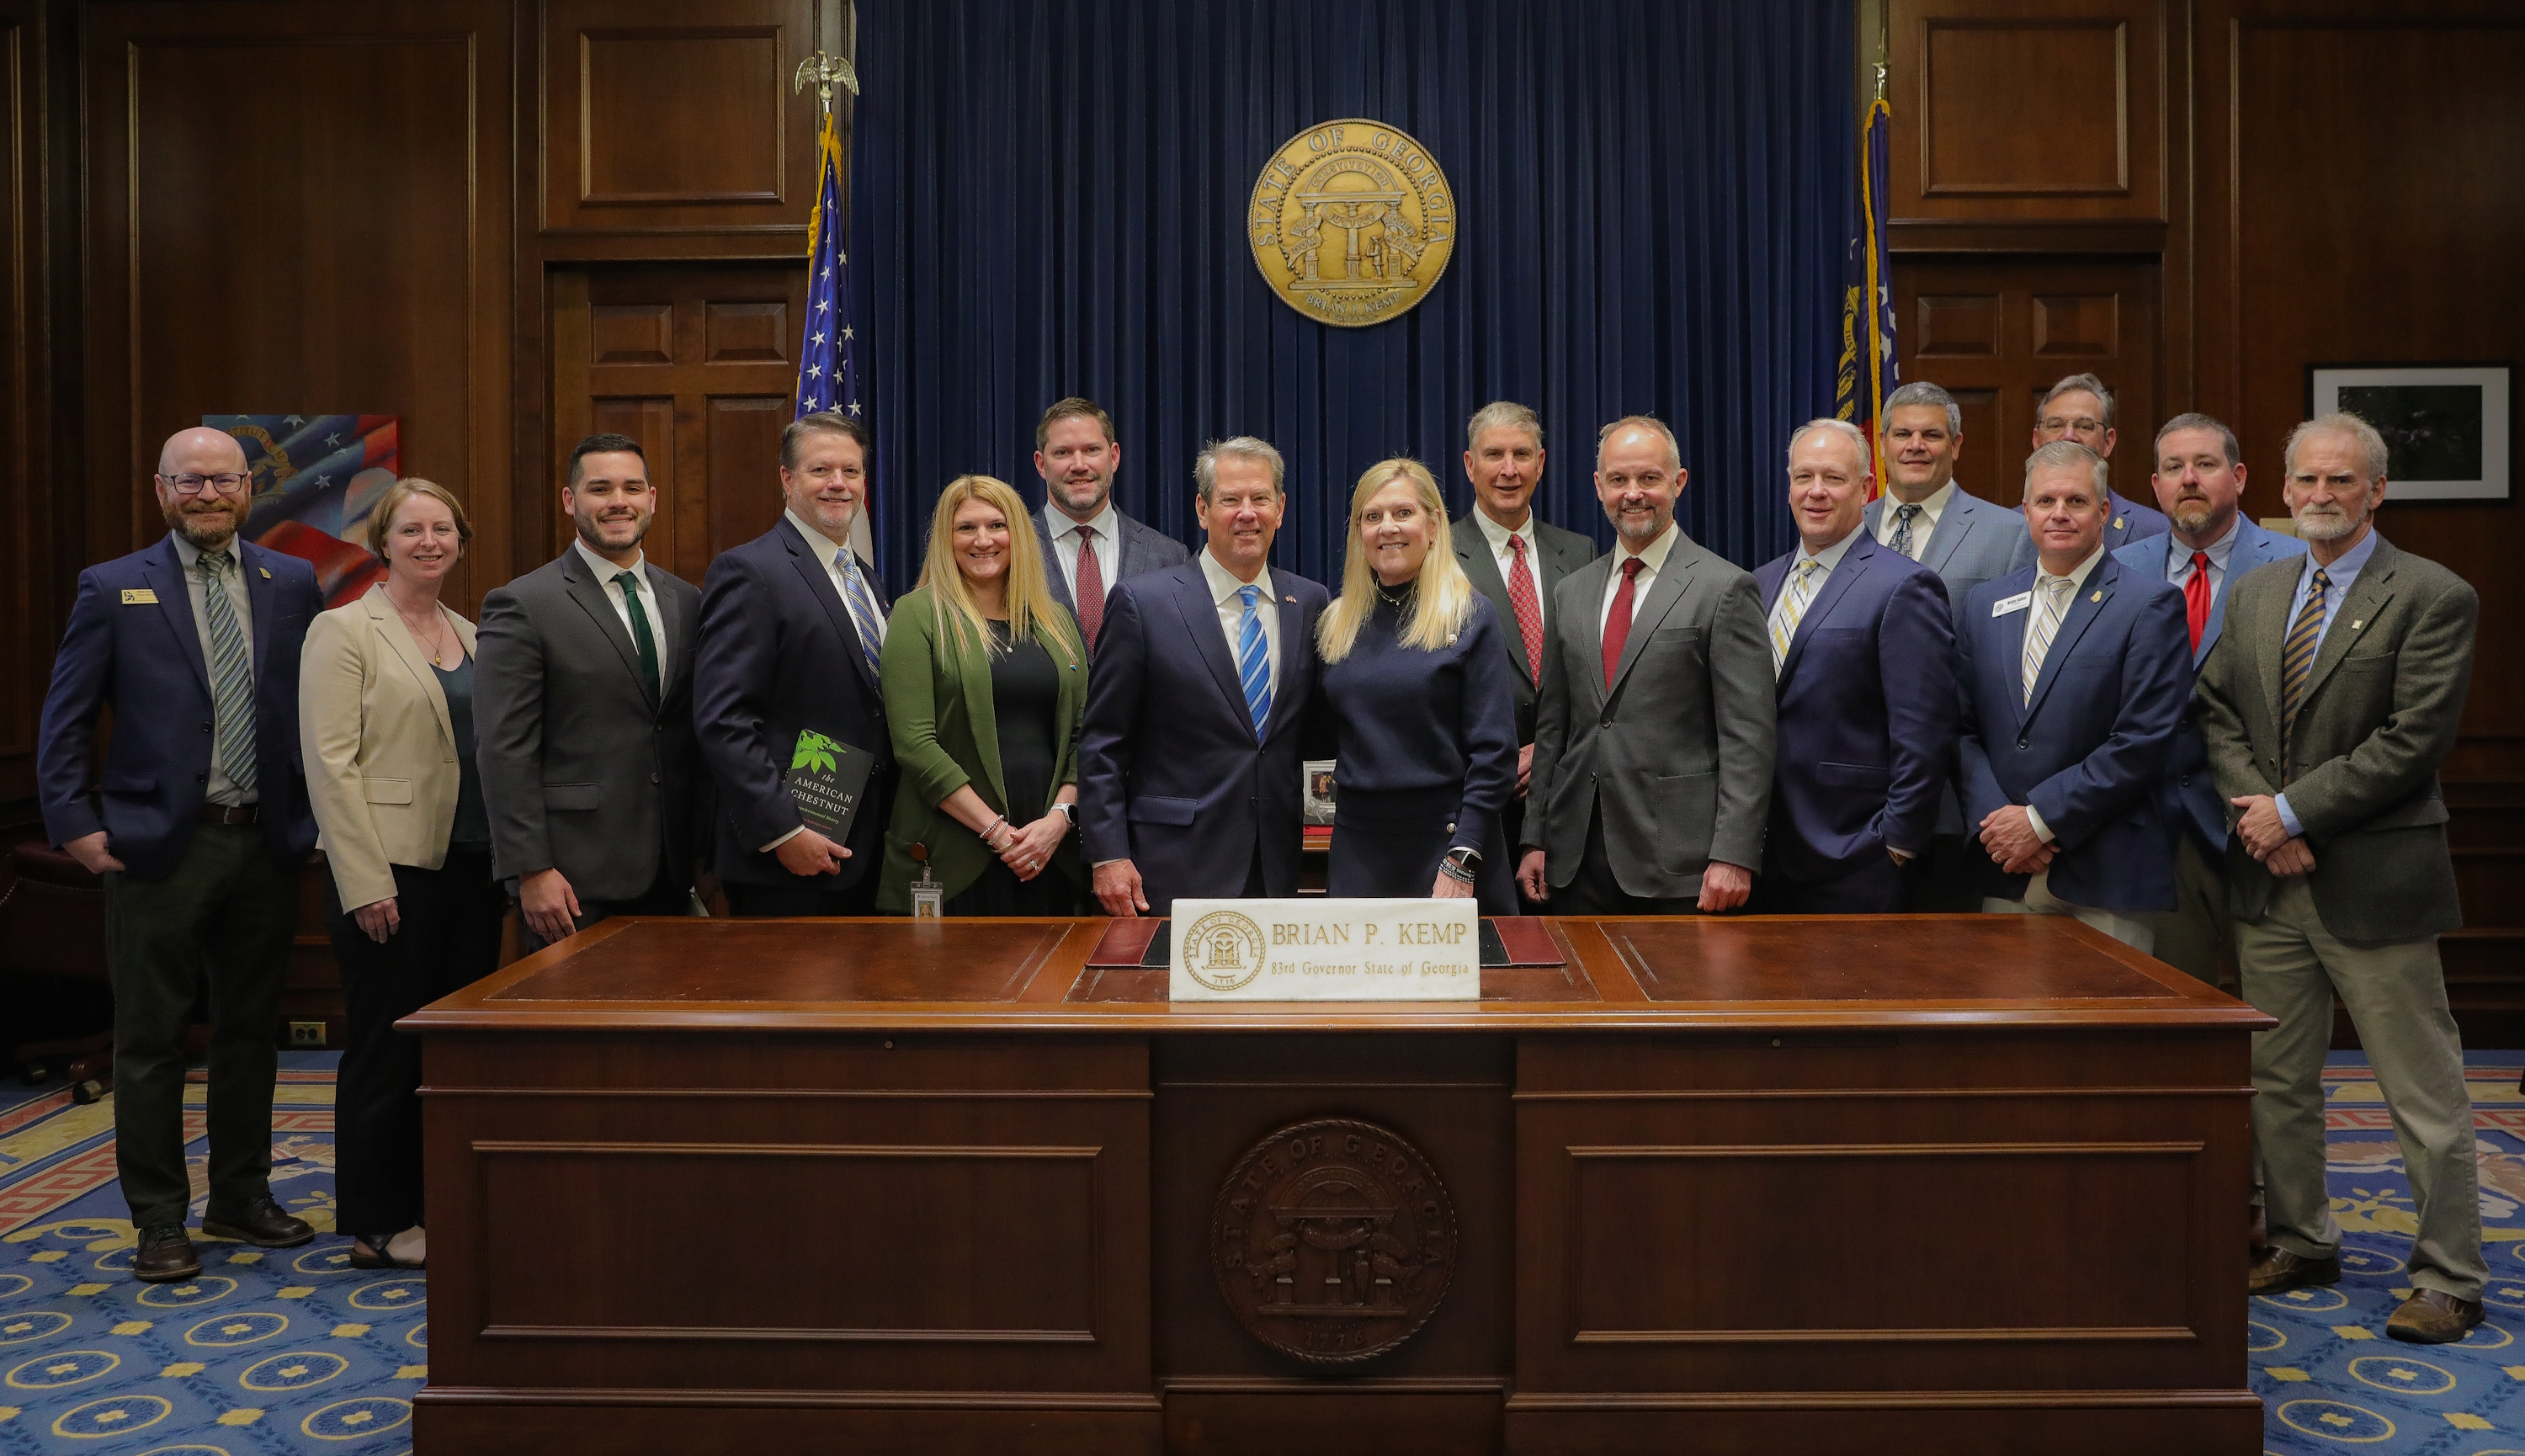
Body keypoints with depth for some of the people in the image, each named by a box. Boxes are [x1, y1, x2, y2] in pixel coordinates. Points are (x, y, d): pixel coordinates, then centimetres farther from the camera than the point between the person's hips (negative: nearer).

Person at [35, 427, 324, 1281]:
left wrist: (319, 814, 2)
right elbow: (65, 721, 1)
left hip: (265, 842, 3)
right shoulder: (113, 589, 0)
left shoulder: (292, 585, 7)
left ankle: (241, 1198, 27)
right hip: (158, 844, -3)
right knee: (151, 1040, 4)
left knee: (251, 1031, 13)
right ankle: (159, 1221, 16)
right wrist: (74, 823, -6)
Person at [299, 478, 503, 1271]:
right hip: (393, 871, -6)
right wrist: (367, 884, -16)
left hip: (472, 868, 6)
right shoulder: (344, 632, -4)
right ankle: (376, 1226, 15)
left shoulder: (471, 636, 14)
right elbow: (330, 763, -11)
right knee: (388, 1048, 2)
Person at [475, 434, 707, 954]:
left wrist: (708, 854, 8)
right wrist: (531, 871, -14)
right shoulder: (521, 607, -4)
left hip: (670, 876, 5)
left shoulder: (687, 603, 12)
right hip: (574, 877, -5)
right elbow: (506, 752, -9)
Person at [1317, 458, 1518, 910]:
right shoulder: (1336, 624, 9)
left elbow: (1494, 753, -10)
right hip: (1357, 844, 4)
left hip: (1443, 840, -4)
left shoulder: (1471, 617, -5)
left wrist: (1462, 862, -15)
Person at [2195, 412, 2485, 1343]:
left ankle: (2449, 1281, 17)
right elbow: (2217, 711, 10)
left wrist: (2294, 810, -15)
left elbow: (2414, 741, -15)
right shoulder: (2253, 595, 11)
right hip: (2271, 880, 6)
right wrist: (2256, 810, -6)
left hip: (2374, 881, -6)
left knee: (2424, 1095, 4)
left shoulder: (2433, 598, -8)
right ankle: (2301, 1243, 30)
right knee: (2276, 1082, 15)